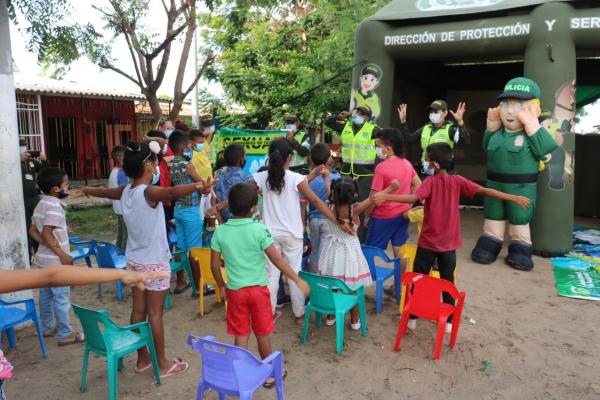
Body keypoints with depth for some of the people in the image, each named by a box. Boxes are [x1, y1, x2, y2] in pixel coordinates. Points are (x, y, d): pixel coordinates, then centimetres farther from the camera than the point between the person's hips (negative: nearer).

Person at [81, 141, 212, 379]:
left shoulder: (125, 191, 2)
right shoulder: (149, 192, -22)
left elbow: (105, 192, 24)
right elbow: (172, 192, -45)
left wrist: (87, 191, 47)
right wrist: (196, 186, -64)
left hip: (134, 260, 8)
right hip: (155, 262, -7)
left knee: (138, 310, 15)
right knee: (155, 314, 2)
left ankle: (143, 359, 29)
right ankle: (163, 364, 16)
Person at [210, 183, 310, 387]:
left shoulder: (220, 232, -7)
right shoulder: (259, 229, -14)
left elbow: (214, 265, -1)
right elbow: (277, 259, -14)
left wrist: (222, 286, 15)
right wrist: (298, 280, -6)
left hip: (235, 290, 1)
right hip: (258, 289, -1)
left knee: (241, 335, 13)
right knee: (262, 334, 15)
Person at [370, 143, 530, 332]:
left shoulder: (430, 182, -14)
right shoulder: (457, 181, -5)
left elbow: (413, 198, -32)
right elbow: (484, 191, -7)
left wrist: (385, 197, -39)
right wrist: (514, 198, -1)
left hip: (428, 242, -3)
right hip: (449, 243, 3)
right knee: (447, 281, 15)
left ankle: (412, 317, 19)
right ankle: (448, 321, 23)